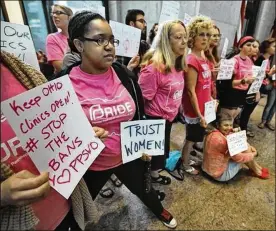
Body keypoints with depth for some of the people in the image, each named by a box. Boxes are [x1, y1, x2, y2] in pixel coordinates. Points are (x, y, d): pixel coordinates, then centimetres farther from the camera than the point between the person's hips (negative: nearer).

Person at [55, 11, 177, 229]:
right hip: (90, 164, -2)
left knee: (143, 189, 28)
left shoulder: (125, 76, -8)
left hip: (128, 156, 3)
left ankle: (160, 212, 62)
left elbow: (139, 114, 4)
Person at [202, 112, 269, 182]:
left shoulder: (214, 133, -1)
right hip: (221, 174, -9)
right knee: (245, 148, -8)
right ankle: (257, 171, 16)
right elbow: (238, 157, -20)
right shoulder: (220, 140, -30)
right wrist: (252, 154, -2)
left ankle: (257, 167, 24)